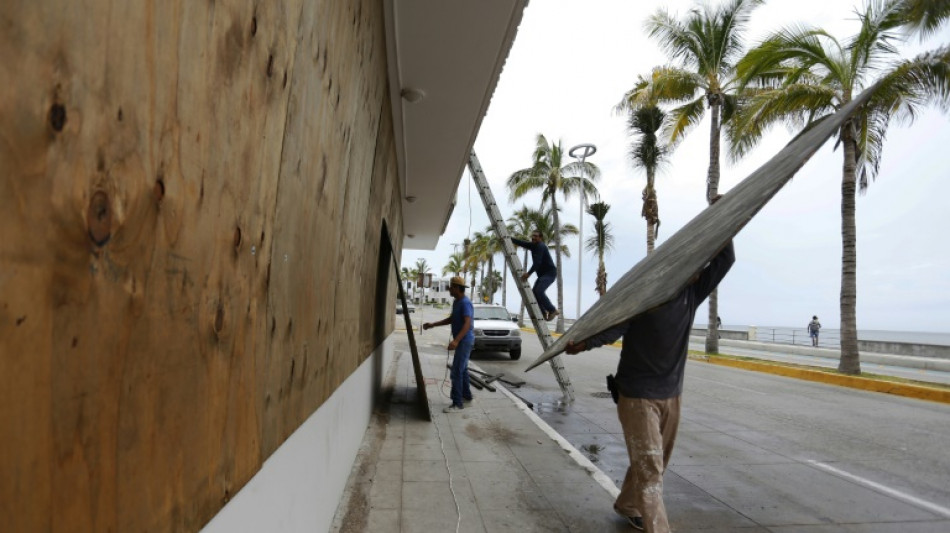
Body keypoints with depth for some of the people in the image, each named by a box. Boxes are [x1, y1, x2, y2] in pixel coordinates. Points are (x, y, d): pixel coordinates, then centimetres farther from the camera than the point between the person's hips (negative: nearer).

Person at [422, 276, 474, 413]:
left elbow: (467, 323, -30)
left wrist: (456, 340, -42)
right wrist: (433, 324, 19)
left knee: (456, 372, -10)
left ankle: (457, 404, -6)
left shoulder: (465, 303, -20)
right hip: (461, 341, 10)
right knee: (462, 369, 20)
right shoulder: (456, 302, 11)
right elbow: (451, 319, 23)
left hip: (465, 341, -10)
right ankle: (466, 395, 33)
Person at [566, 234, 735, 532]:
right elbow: (614, 323, -27)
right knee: (649, 464, -8)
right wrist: (586, 342, -45)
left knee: (655, 462, 19)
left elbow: (724, 260, -2)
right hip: (637, 394, -7)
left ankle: (627, 506, 40)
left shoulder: (692, 293, 2)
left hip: (671, 394, 7)